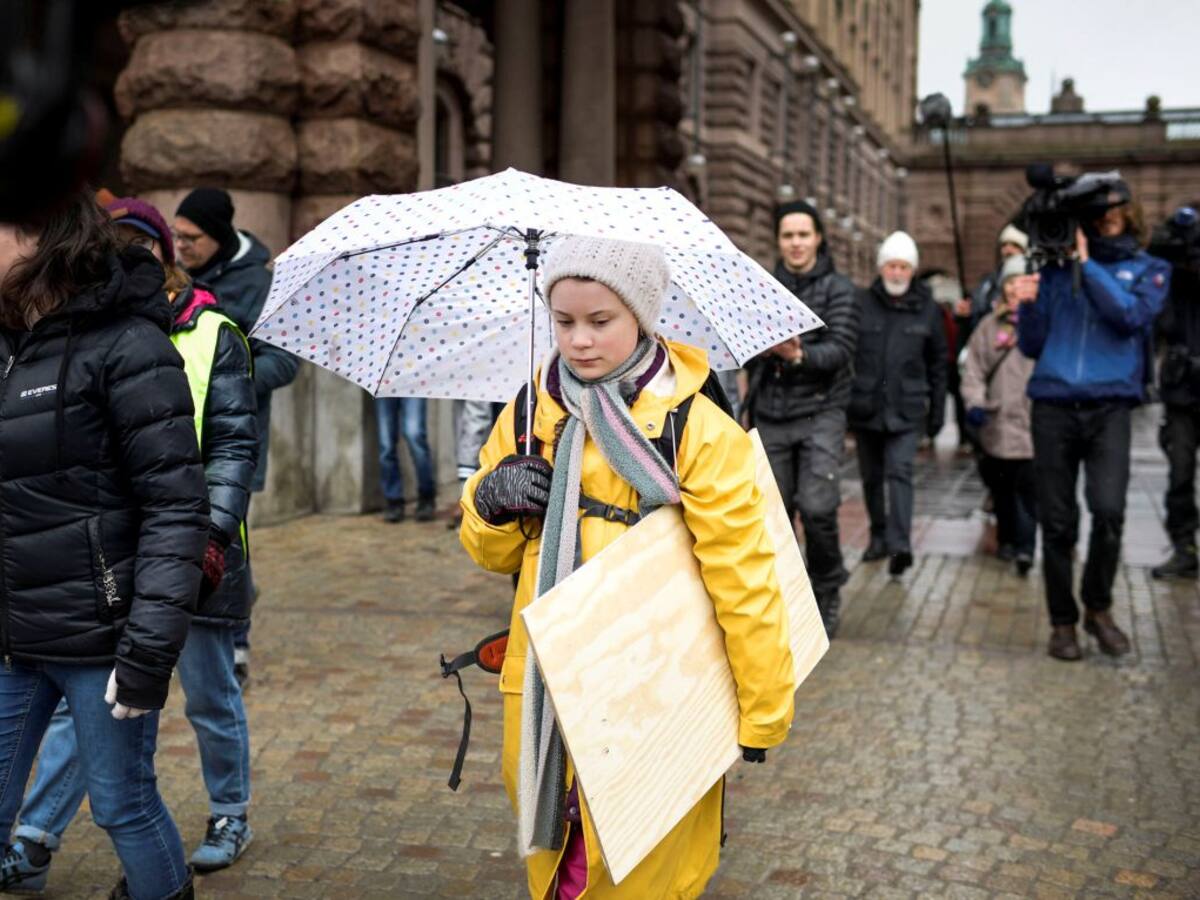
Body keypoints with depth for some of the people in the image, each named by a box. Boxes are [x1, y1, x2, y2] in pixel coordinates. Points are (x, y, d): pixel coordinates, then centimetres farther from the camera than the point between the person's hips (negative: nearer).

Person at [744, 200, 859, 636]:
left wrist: (801, 355, -28)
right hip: (770, 415, 3)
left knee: (817, 507, -13)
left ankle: (827, 591, 9)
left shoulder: (838, 289, 1)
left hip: (819, 412, -3)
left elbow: (840, 348, -11)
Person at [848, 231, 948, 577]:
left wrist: (938, 410, 8)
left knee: (899, 471, -14)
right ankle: (879, 535, 26)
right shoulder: (862, 303, 0)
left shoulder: (926, 308, 5)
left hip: (907, 409, -1)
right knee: (871, 476, 12)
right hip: (865, 406, 1)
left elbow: (938, 363, 10)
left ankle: (900, 543, -20)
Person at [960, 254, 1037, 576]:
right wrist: (974, 401, -8)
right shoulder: (990, 326, 10)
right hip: (997, 424, 4)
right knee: (1000, 487, 14)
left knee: (1028, 488, -9)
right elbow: (974, 368, 7)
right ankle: (1007, 539, 30)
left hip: (1033, 424, -3)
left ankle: (1025, 548, -6)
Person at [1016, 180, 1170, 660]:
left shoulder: (1148, 268, 11)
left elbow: (1132, 315, -10)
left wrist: (1087, 264, -8)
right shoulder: (1055, 268, 12)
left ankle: (1098, 607, 7)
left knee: (1108, 511, -17)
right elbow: (1033, 346, 12)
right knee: (1057, 522, 3)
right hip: (1053, 405, 2)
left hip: (1110, 407, -1)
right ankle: (1063, 621, 18)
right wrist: (1028, 305, -6)